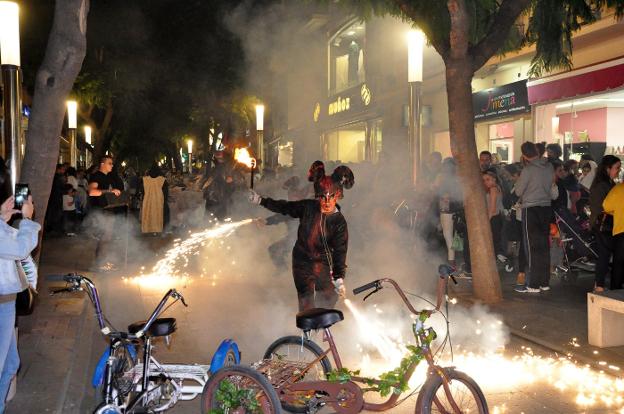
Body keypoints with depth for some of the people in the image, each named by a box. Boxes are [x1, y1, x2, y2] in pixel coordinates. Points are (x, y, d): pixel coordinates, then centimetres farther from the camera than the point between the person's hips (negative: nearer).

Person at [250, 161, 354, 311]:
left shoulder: (339, 222, -12)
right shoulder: (308, 207, -8)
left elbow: (340, 251, -17)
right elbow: (284, 207, 7)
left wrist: (339, 277, -29)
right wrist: (261, 200, 6)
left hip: (324, 265, 0)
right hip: (302, 263, 0)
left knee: (328, 302, 8)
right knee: (306, 304, -5)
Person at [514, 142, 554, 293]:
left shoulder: (528, 170, -14)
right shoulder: (549, 167, 3)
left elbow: (518, 191, -6)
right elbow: (549, 185, 13)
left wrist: (518, 181, 11)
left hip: (531, 208, -6)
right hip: (546, 207, 6)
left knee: (532, 247, -2)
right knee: (544, 246, 11)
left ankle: (533, 285, 0)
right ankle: (544, 282, 17)